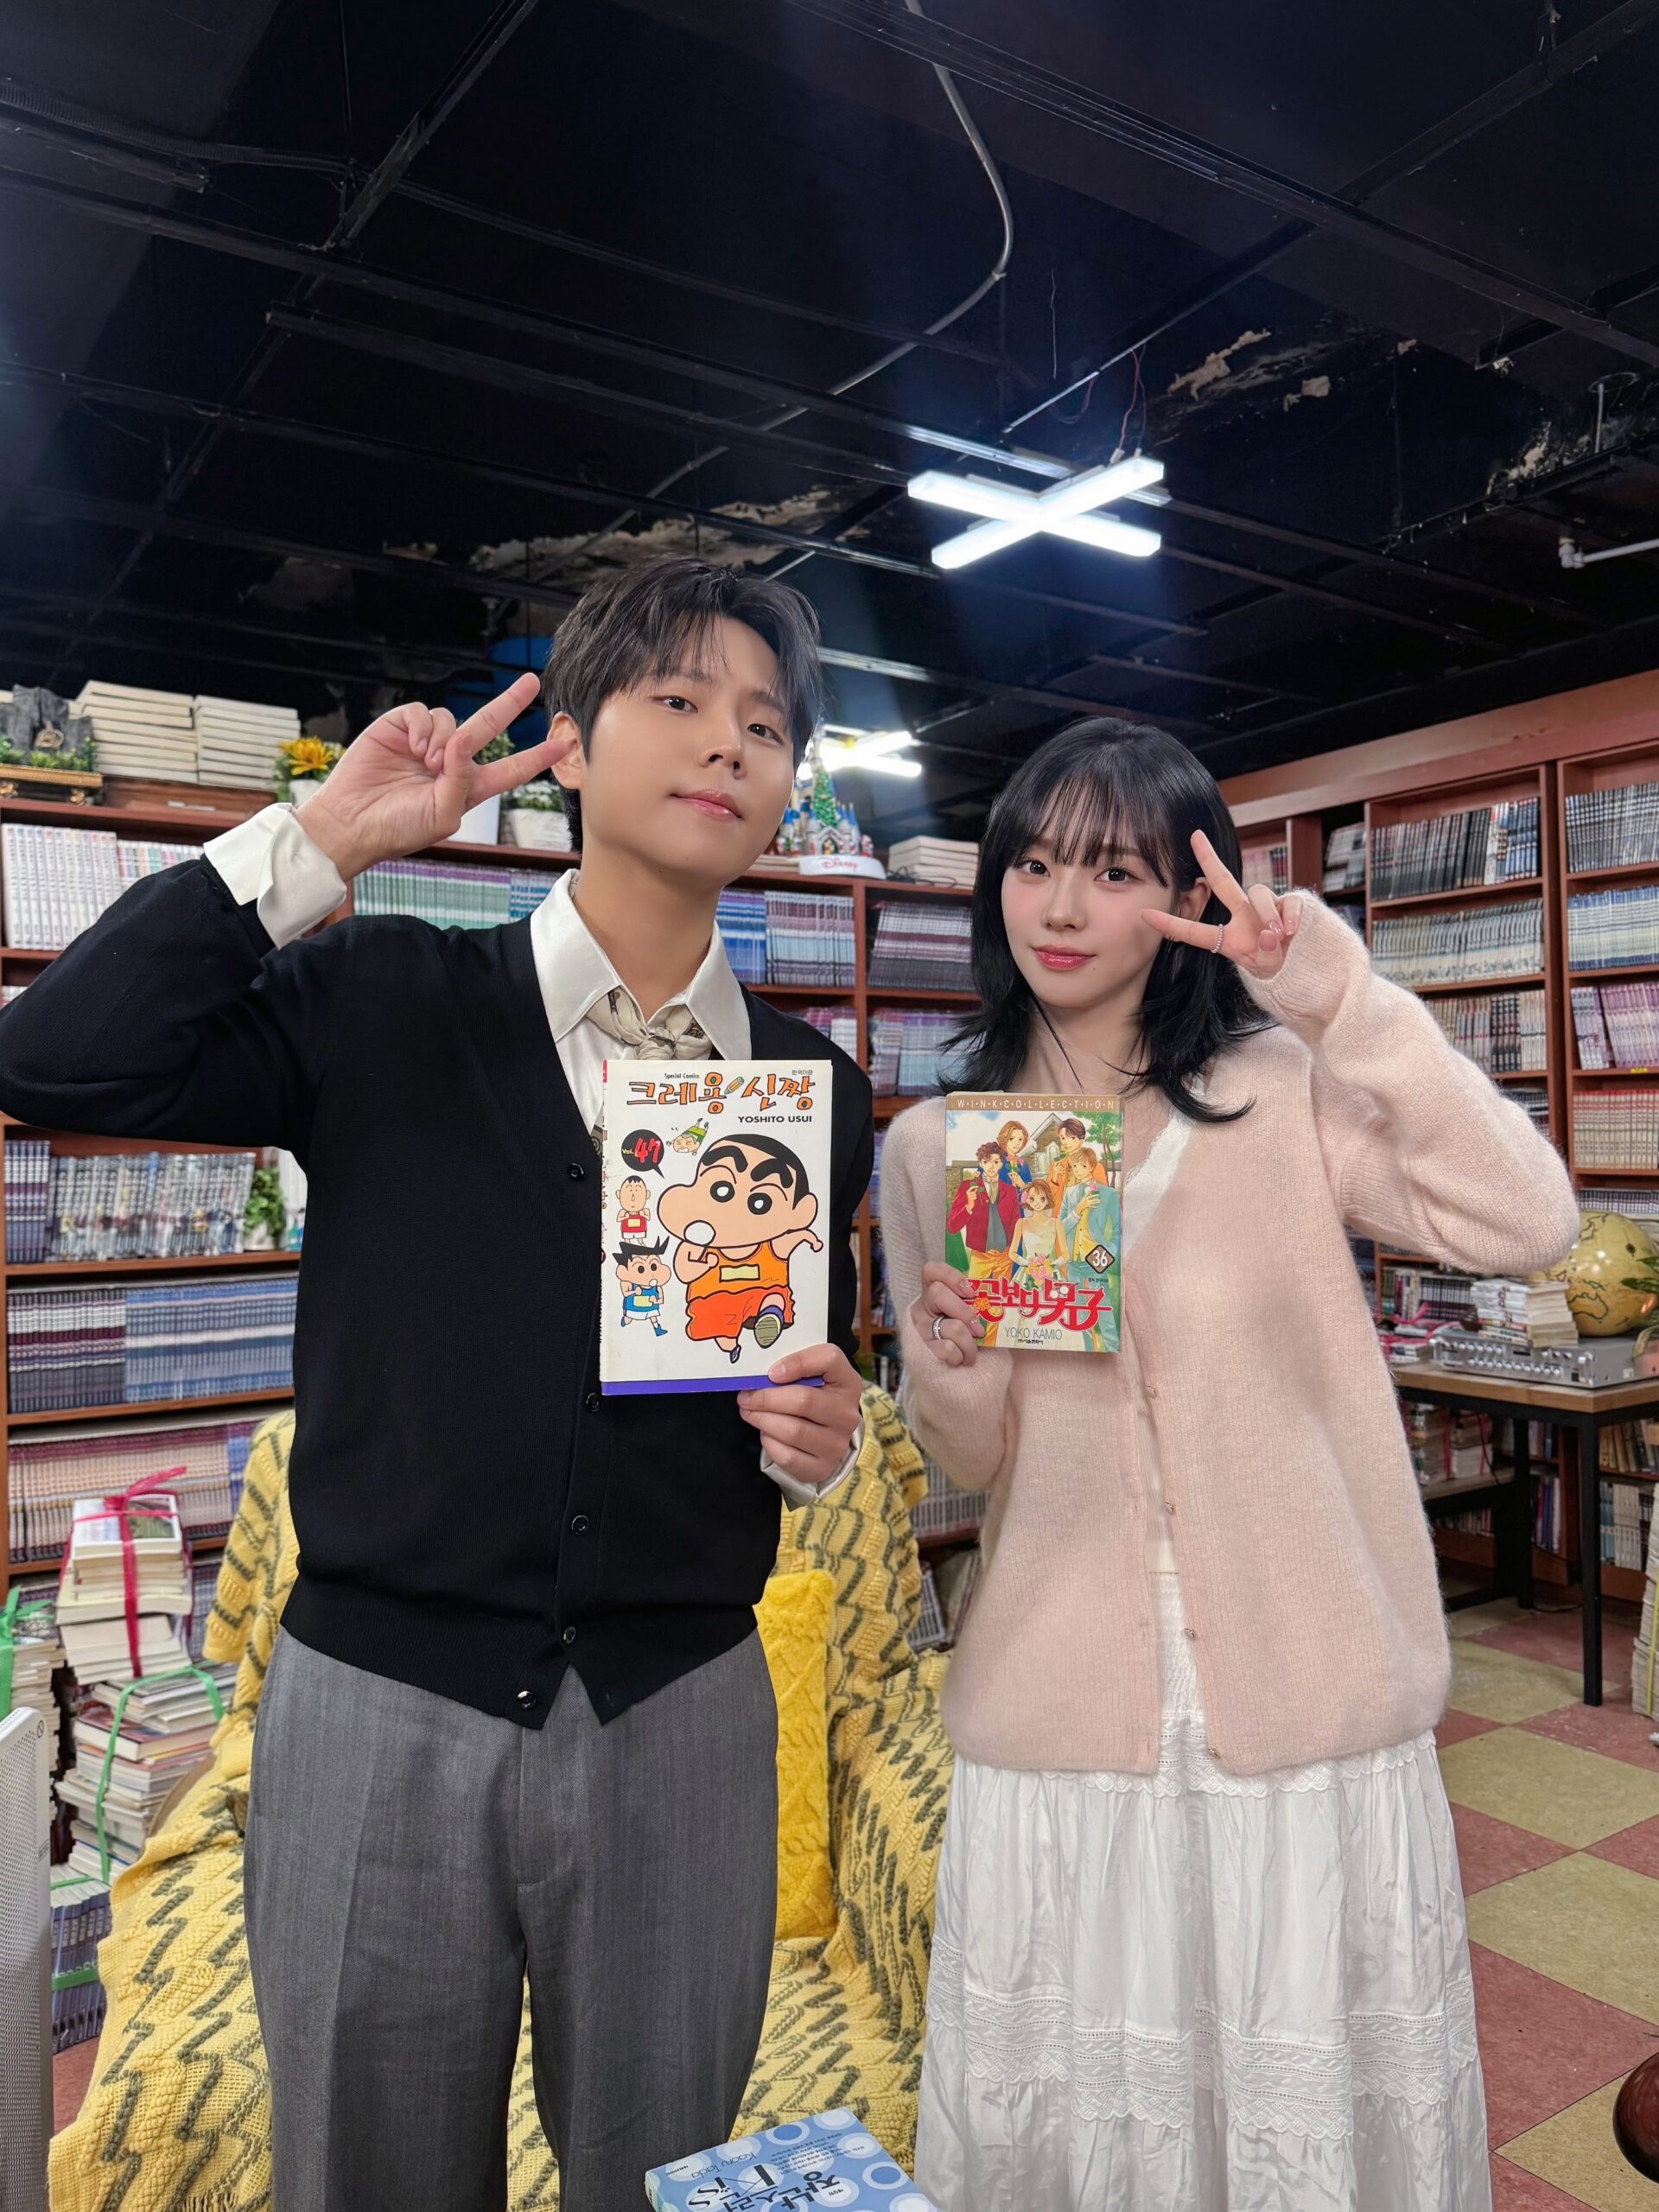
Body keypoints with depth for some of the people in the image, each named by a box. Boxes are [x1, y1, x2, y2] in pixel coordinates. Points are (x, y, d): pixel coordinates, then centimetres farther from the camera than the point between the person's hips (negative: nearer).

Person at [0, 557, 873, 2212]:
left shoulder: (814, 1091, 3)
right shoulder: (383, 1004, -3)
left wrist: (816, 1438, -10)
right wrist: (324, 838, -14)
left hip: (678, 1714, 2)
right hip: (379, 1703, -1)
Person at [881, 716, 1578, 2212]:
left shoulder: (1284, 1091, -3)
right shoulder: (935, 1147, 3)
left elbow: (1527, 1224, -17)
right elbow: (966, 1463, 5)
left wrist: (1344, 996, -20)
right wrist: (952, 1368, -17)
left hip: (1306, 1703, -1)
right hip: (1061, 1714, 2)